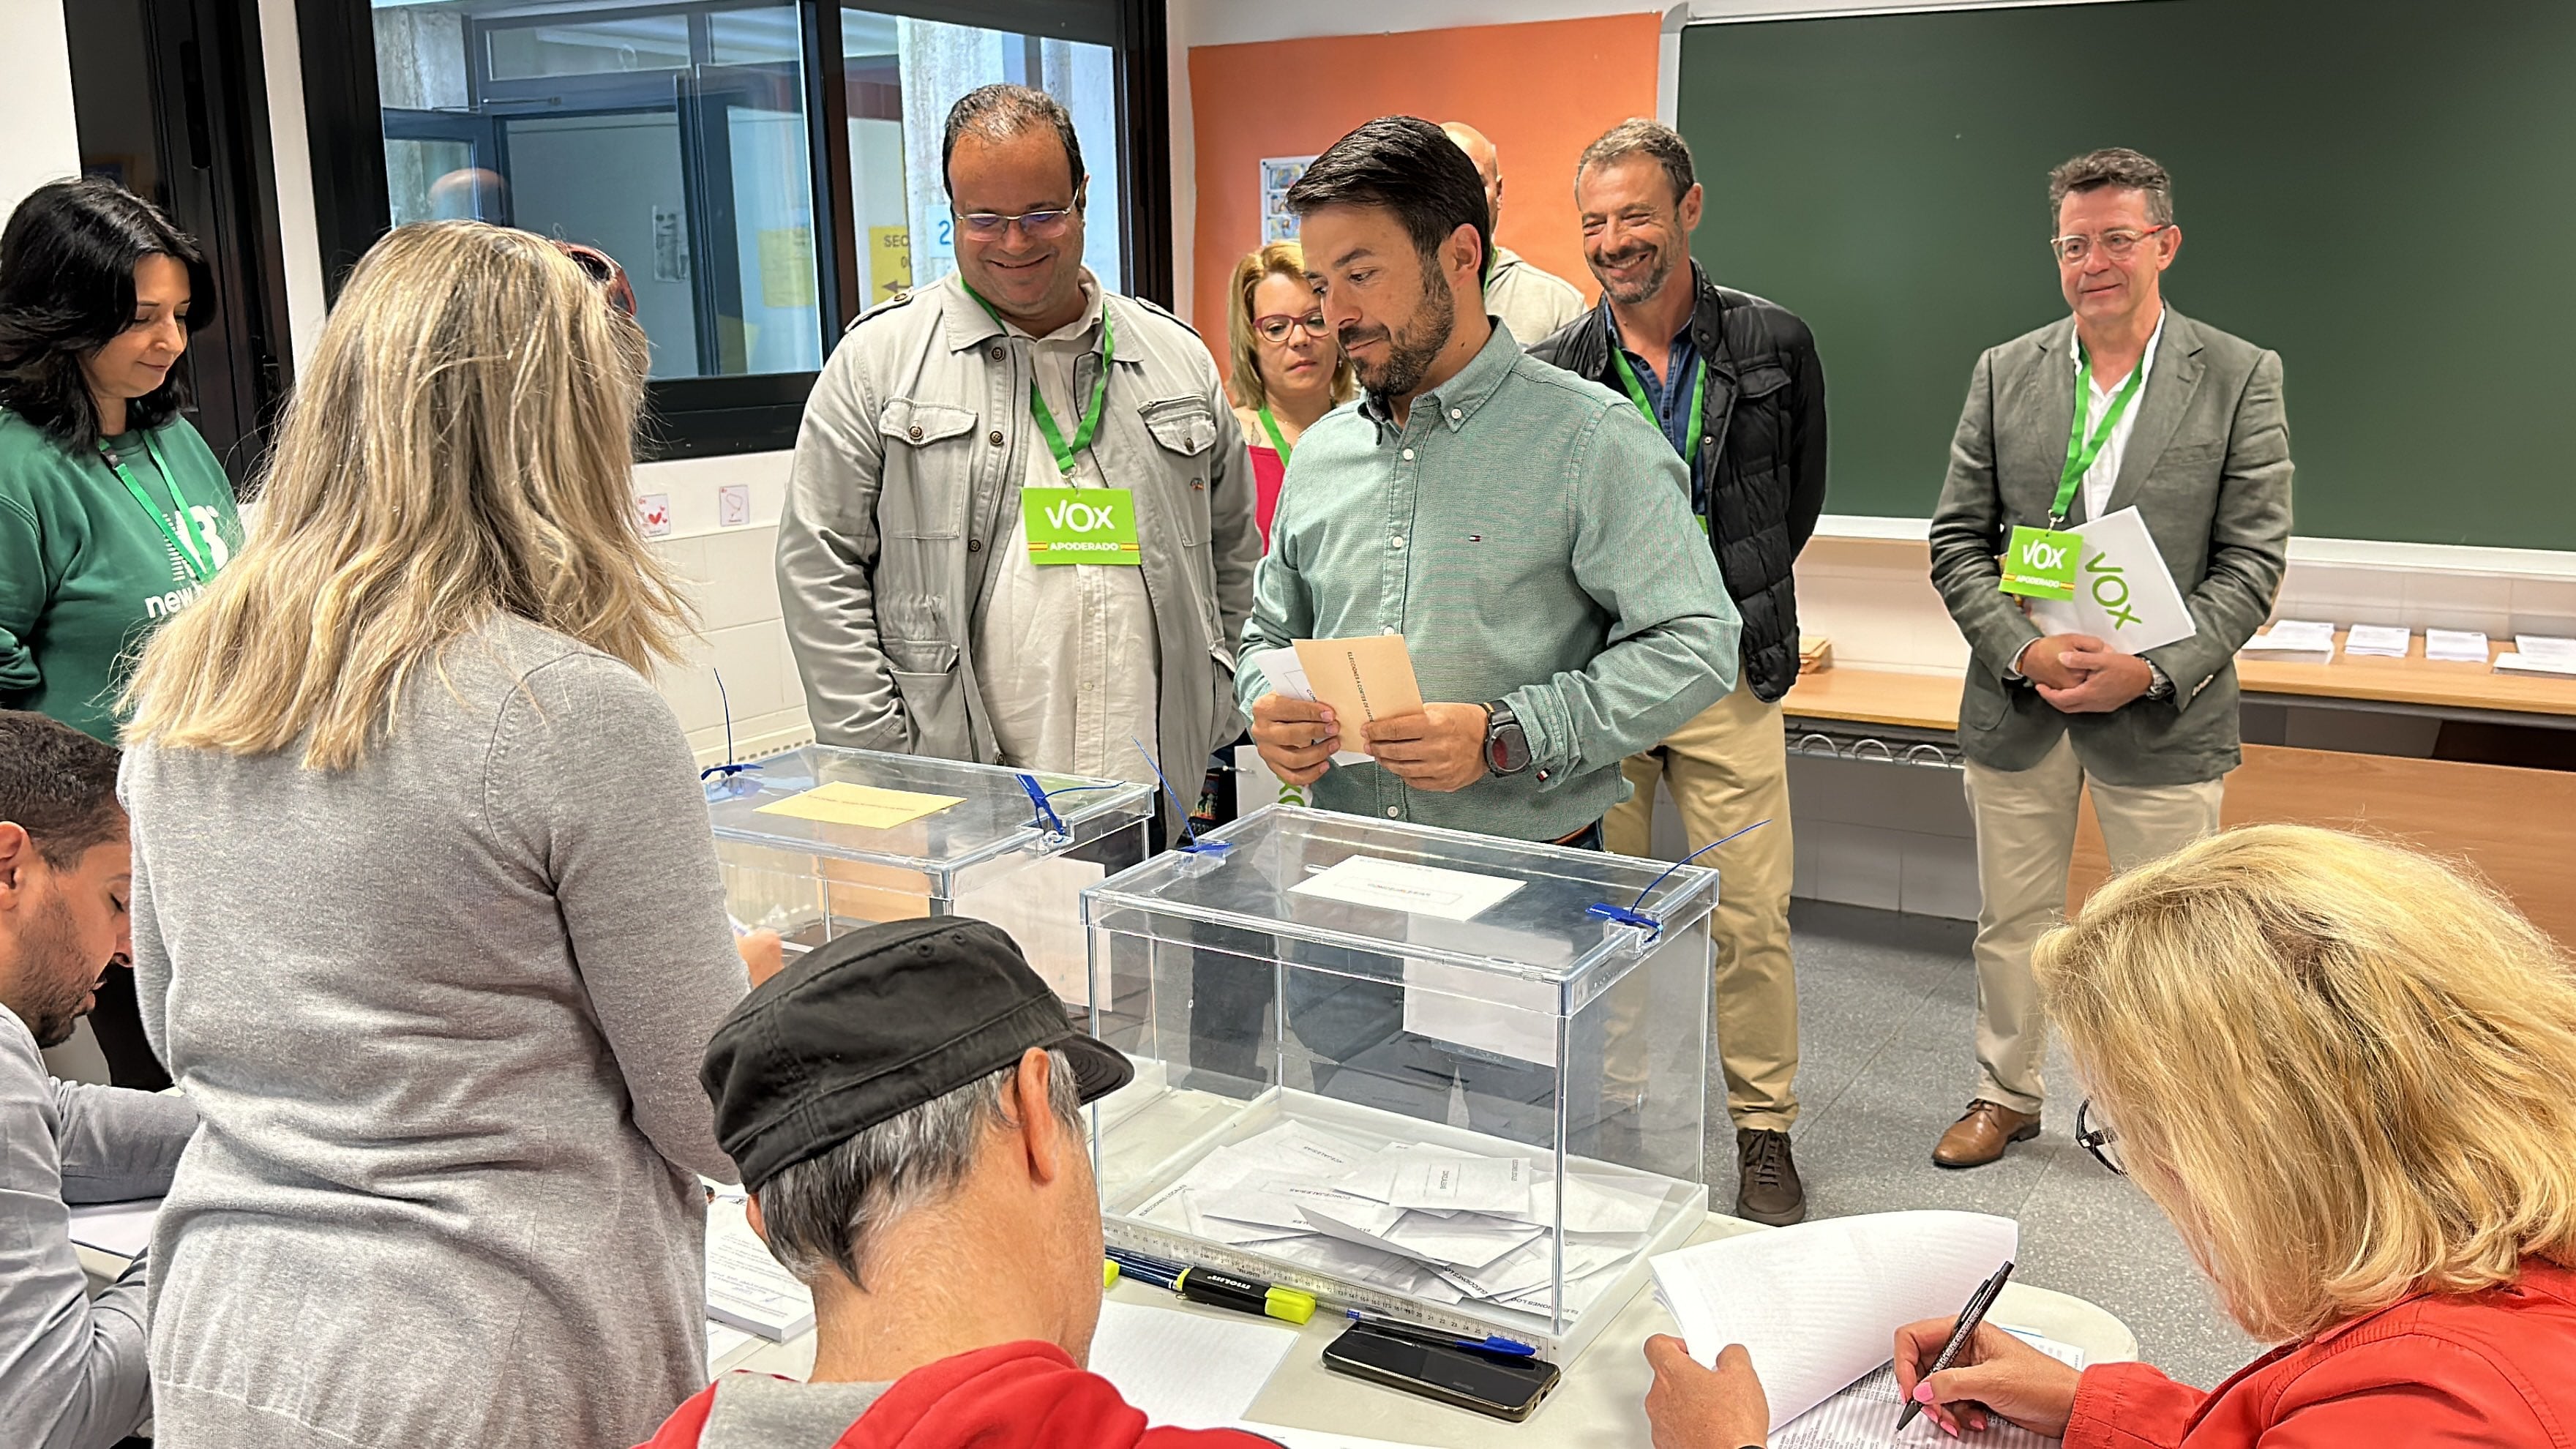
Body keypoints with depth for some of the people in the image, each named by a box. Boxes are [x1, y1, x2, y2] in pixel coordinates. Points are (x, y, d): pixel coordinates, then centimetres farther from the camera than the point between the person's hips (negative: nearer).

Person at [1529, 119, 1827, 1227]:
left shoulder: (1773, 345, 2)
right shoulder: (1551, 372, 0)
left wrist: (1742, 602, 13)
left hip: (1724, 675, 0)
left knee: (1751, 916, 2)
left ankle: (1764, 1132, 18)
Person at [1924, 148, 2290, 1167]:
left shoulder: (2241, 378, -3)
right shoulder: (2004, 373, 4)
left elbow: (2251, 560, -5)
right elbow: (1958, 540, 2)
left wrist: (2152, 670, -18)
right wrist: (2023, 650, -13)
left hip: (2163, 710, -2)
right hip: (2018, 701, 2)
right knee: (2011, 923, 15)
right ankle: (2007, 1094, 34)